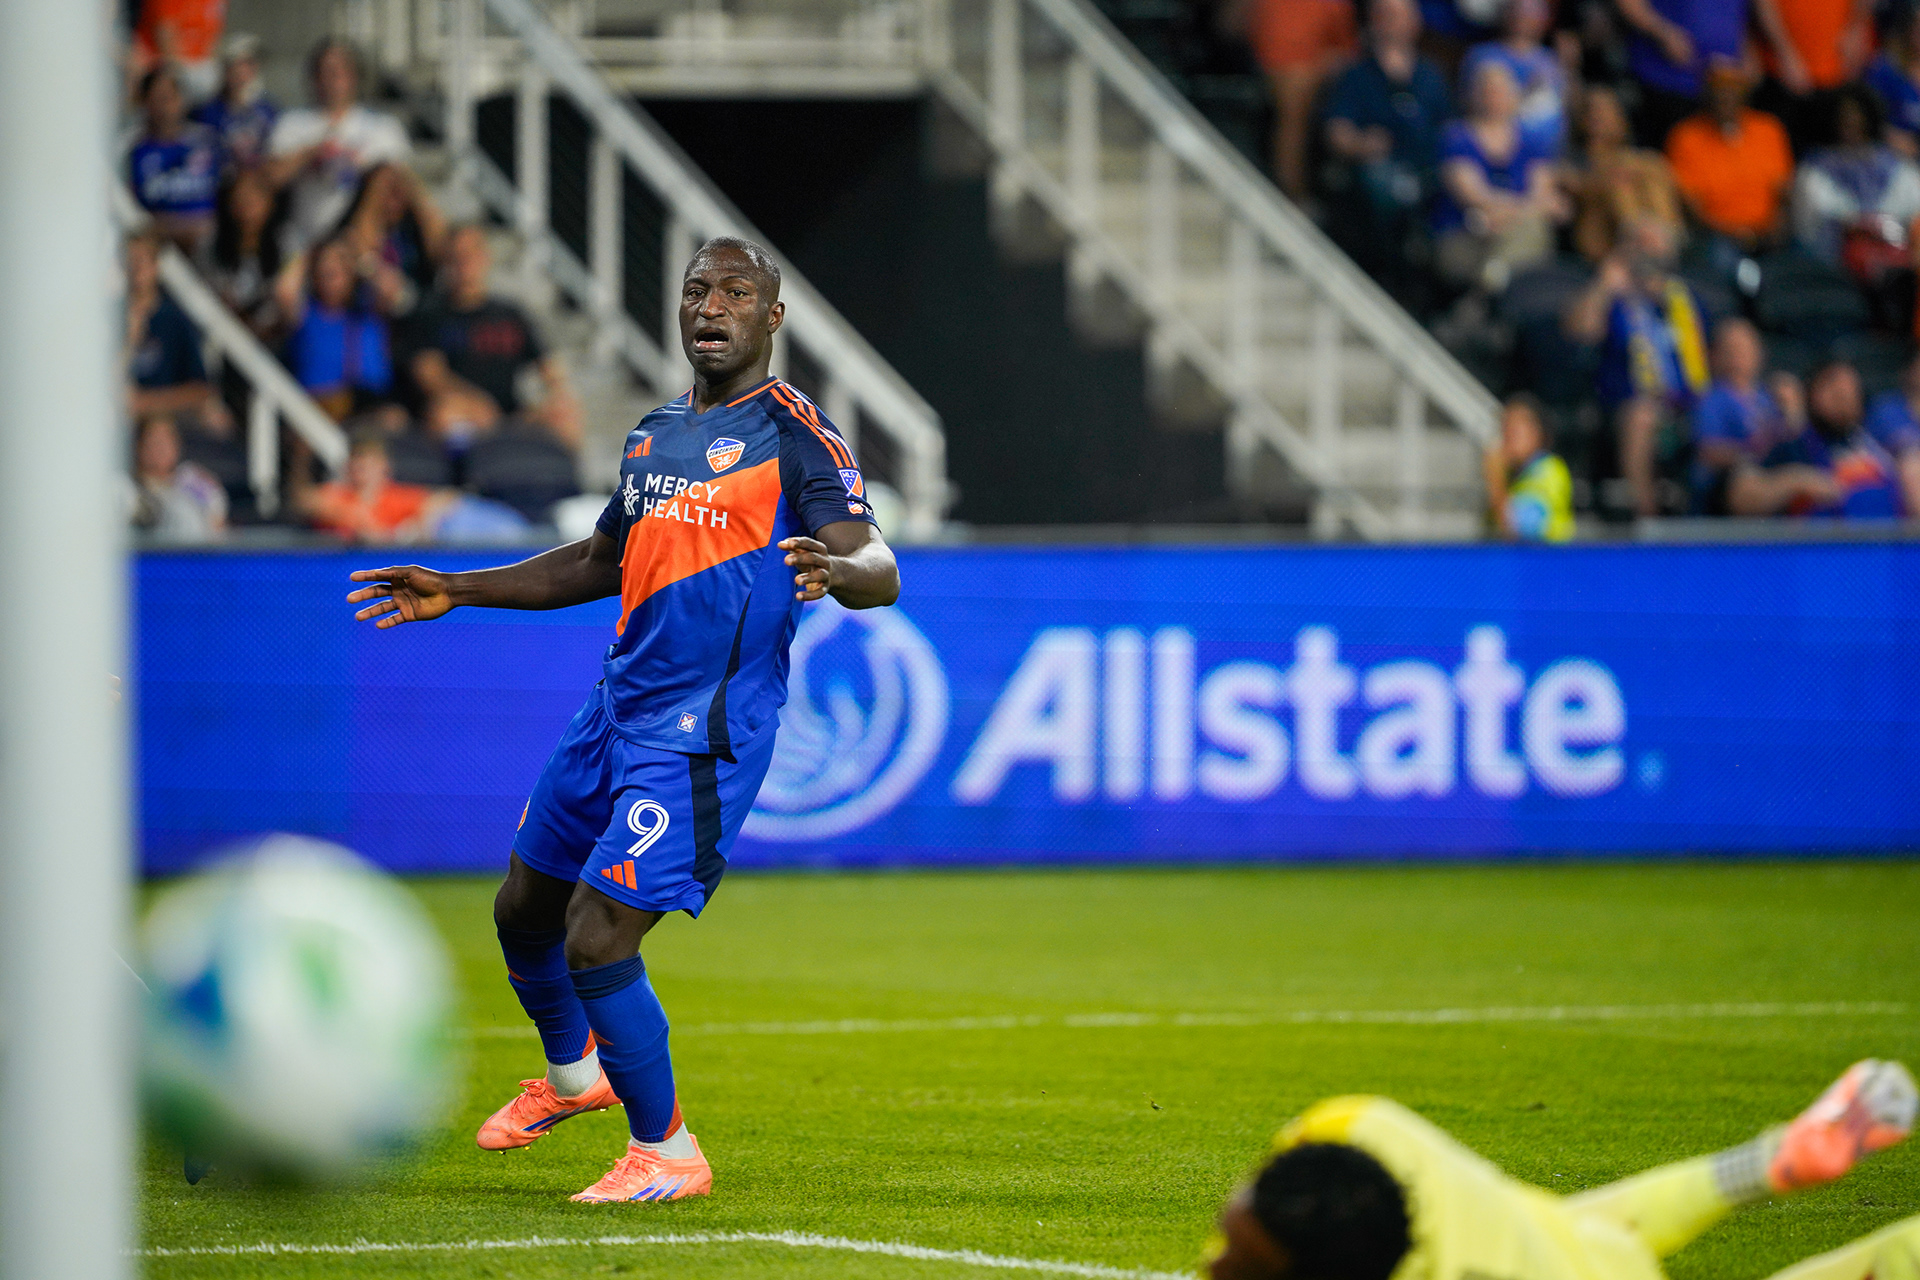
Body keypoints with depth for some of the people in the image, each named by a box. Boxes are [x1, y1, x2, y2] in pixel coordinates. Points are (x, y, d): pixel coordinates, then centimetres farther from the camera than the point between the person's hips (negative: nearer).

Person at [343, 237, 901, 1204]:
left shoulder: (794, 436, -9)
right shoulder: (655, 434, 15)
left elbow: (878, 571, -19)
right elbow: (601, 563, 29)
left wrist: (836, 568, -43)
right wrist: (455, 592, 27)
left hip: (700, 732, -8)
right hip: (619, 707, 8)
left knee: (597, 941, -14)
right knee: (524, 909, 19)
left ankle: (665, 1152, 4)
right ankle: (572, 1076, 48)